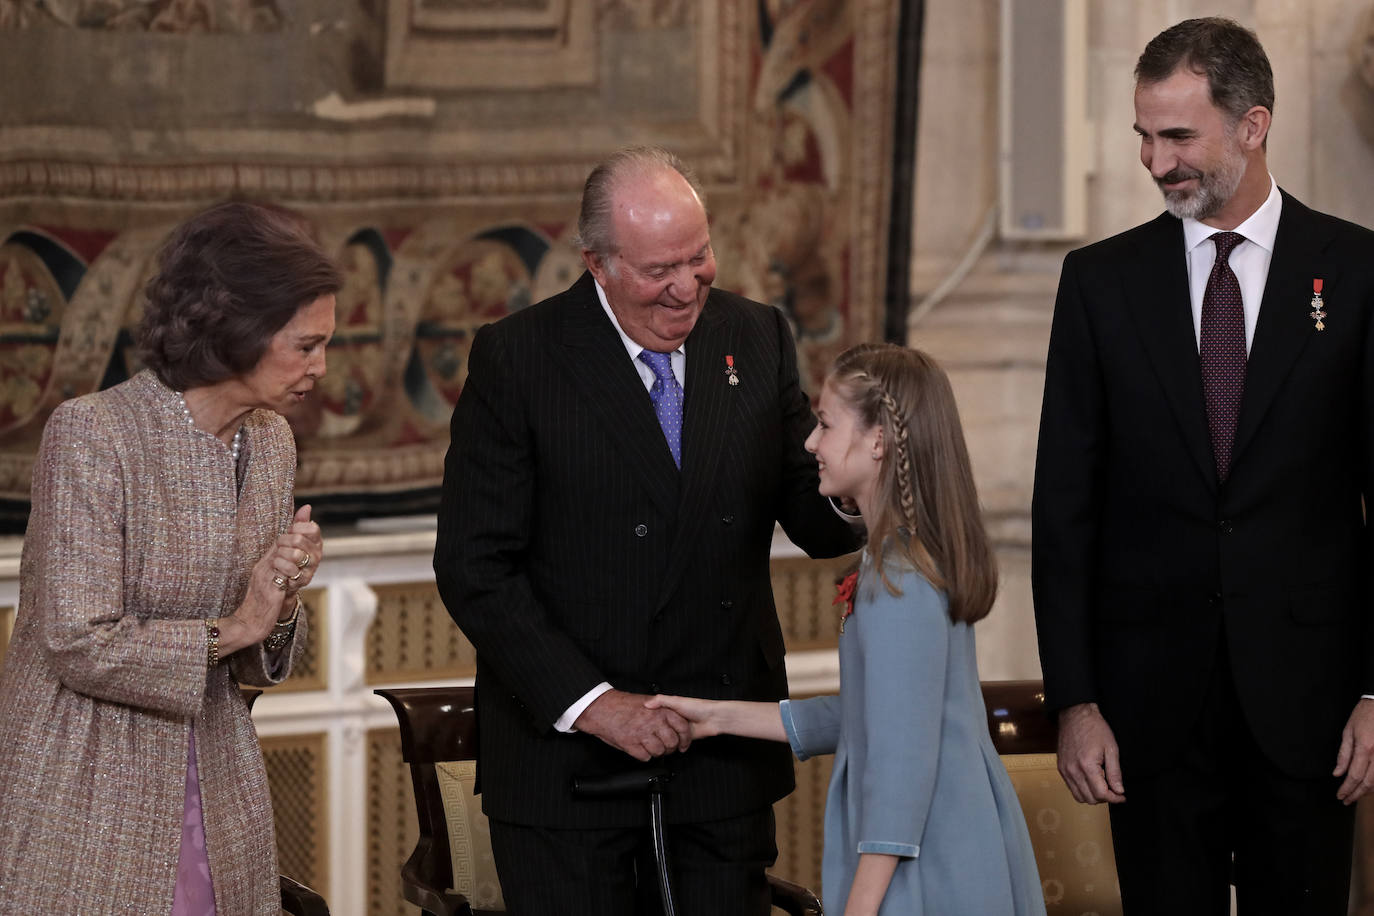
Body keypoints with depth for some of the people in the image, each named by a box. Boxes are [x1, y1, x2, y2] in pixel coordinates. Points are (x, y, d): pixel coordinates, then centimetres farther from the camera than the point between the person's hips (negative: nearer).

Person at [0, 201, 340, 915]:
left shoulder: (270, 442, 7)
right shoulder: (90, 433, -15)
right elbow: (80, 645, -19)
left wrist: (280, 608, -8)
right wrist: (232, 626, -15)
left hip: (216, 788, 6)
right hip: (86, 795, -6)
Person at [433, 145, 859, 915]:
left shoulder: (758, 340, 3)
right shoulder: (518, 359, -8)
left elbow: (815, 526, 3)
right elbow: (475, 568, -11)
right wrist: (590, 702, -19)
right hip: (565, 751, -3)